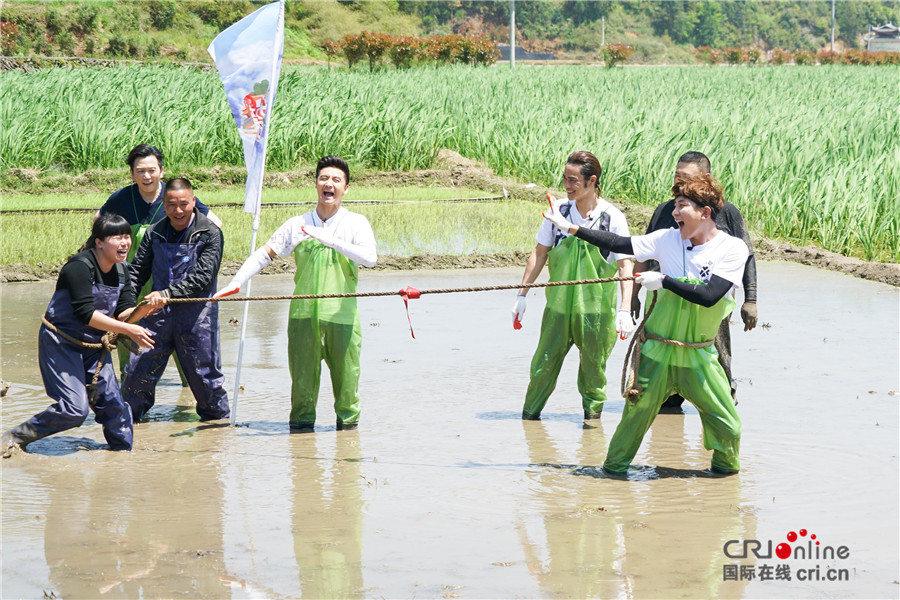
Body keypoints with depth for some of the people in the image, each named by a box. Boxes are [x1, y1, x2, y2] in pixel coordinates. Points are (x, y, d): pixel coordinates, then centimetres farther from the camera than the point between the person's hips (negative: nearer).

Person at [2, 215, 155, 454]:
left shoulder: (121, 271, 3)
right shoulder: (79, 267, -22)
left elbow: (123, 314, -3)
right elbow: (85, 313, -28)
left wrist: (144, 307, -25)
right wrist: (129, 330, -29)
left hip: (95, 345, 7)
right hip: (61, 343, -7)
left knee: (113, 404, 2)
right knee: (75, 409, -15)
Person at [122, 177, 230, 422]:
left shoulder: (210, 234, -6)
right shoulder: (155, 233, 7)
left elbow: (202, 277, -16)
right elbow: (138, 271, 9)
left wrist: (167, 294, -27)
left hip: (196, 315, -3)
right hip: (158, 314, 3)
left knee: (204, 375, 6)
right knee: (138, 370, 2)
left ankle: (218, 419, 26)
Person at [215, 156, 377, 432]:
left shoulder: (356, 223, 5)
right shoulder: (297, 225, 11)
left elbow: (370, 257, -13)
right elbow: (264, 254, 12)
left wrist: (330, 239, -22)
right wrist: (235, 283, 1)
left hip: (341, 313, -2)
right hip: (304, 312, 2)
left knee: (345, 370, 1)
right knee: (302, 371, 2)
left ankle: (347, 418, 18)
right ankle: (302, 418, 14)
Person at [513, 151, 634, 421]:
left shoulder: (612, 218, -7)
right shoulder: (559, 211, 1)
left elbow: (625, 265, -9)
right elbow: (539, 254, 9)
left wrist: (625, 310, -19)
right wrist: (522, 295, 7)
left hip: (596, 307, -2)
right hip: (559, 305, 2)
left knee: (593, 364, 7)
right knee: (544, 362, 4)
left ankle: (592, 412, 27)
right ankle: (530, 414, 19)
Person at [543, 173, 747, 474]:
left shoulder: (733, 249, -9)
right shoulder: (667, 238, 0)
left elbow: (709, 296, -19)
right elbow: (619, 244, 3)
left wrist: (664, 280, -16)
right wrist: (569, 227, 3)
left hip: (698, 356, -1)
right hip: (656, 351, 2)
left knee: (727, 426, -3)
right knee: (635, 415, 1)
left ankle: (726, 468, 23)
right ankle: (613, 469, 18)